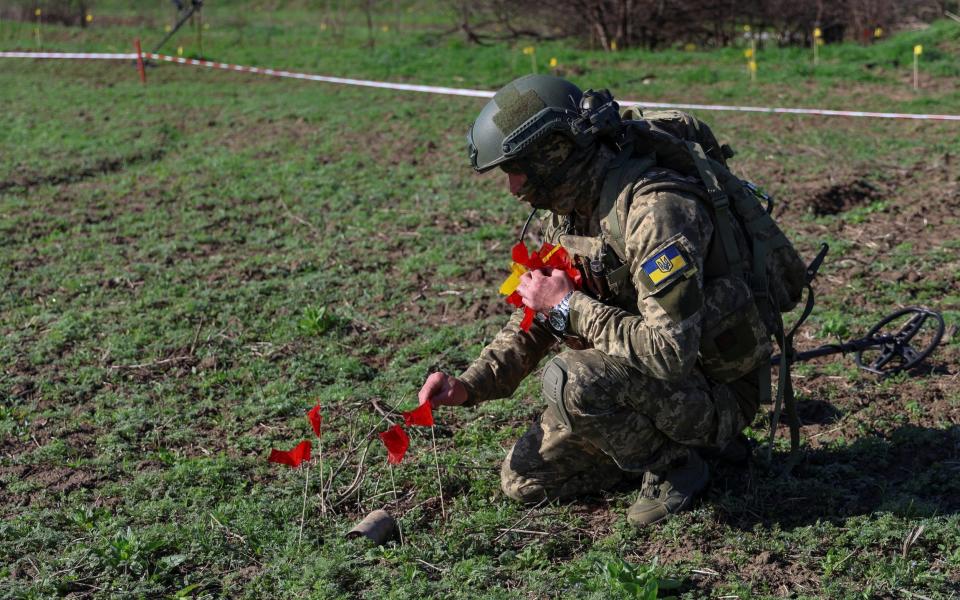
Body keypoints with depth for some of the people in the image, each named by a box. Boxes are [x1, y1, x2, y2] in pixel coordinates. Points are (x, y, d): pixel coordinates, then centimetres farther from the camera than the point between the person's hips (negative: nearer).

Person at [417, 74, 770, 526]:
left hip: (713, 394, -9)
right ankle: (666, 438, 15)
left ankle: (672, 466, -7)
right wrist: (468, 386, -2)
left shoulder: (653, 211, -30)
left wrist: (570, 306, -26)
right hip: (641, 374, 9)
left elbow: (671, 352, -36)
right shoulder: (568, 211, 0)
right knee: (524, 480, 6)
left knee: (570, 379, -33)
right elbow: (537, 319, 11)